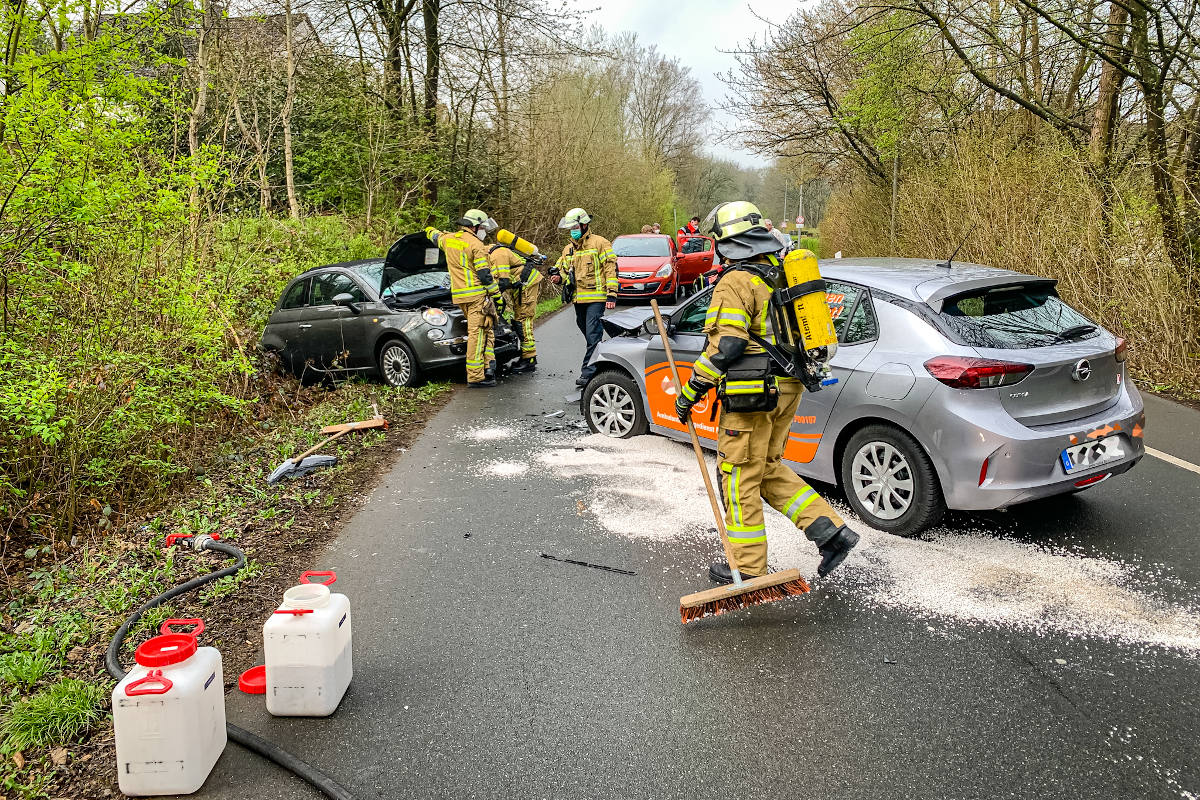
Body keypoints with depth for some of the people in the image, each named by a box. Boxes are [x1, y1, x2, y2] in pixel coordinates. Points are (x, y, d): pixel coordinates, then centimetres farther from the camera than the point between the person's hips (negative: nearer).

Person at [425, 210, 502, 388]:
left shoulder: (448, 239, 13)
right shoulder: (476, 244, -8)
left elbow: (434, 235, 37)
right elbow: (484, 274, -11)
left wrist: (430, 231, 62)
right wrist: (497, 296, -4)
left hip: (458, 296, 8)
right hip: (476, 294, -8)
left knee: (486, 329, 16)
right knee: (477, 333, -8)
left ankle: (487, 365, 7)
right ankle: (476, 377, -9)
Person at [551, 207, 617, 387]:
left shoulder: (600, 243, -4)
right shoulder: (569, 249, 17)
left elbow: (611, 269, -7)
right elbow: (564, 270, 27)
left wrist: (611, 295, -14)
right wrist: (558, 277, 1)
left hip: (596, 298, -7)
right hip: (578, 298, 7)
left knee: (593, 335, -13)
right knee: (589, 334, 14)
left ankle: (588, 372, -12)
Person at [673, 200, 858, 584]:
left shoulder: (737, 281, -15)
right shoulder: (780, 271, 13)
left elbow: (724, 347, -23)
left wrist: (689, 393, -16)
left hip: (753, 394, -9)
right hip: (788, 388, 9)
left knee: (739, 479, 4)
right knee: (768, 469, 20)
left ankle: (747, 568, 13)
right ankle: (831, 531, 14)